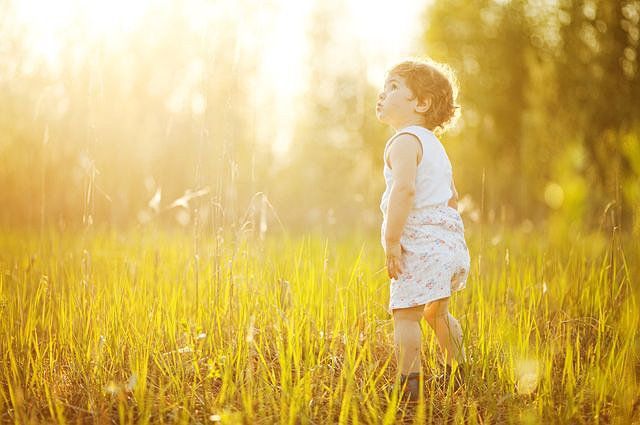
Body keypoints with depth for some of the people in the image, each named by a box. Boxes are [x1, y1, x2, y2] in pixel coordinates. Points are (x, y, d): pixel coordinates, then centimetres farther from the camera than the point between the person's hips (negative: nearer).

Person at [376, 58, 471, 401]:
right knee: (437, 312, 24)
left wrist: (391, 240, -26)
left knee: (405, 313, -10)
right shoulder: (433, 144, 21)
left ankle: (409, 385, -17)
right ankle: (456, 376, 35)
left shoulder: (404, 141, -11)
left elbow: (404, 189, -26)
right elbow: (451, 197, 27)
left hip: (421, 243, -10)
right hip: (449, 239, 10)